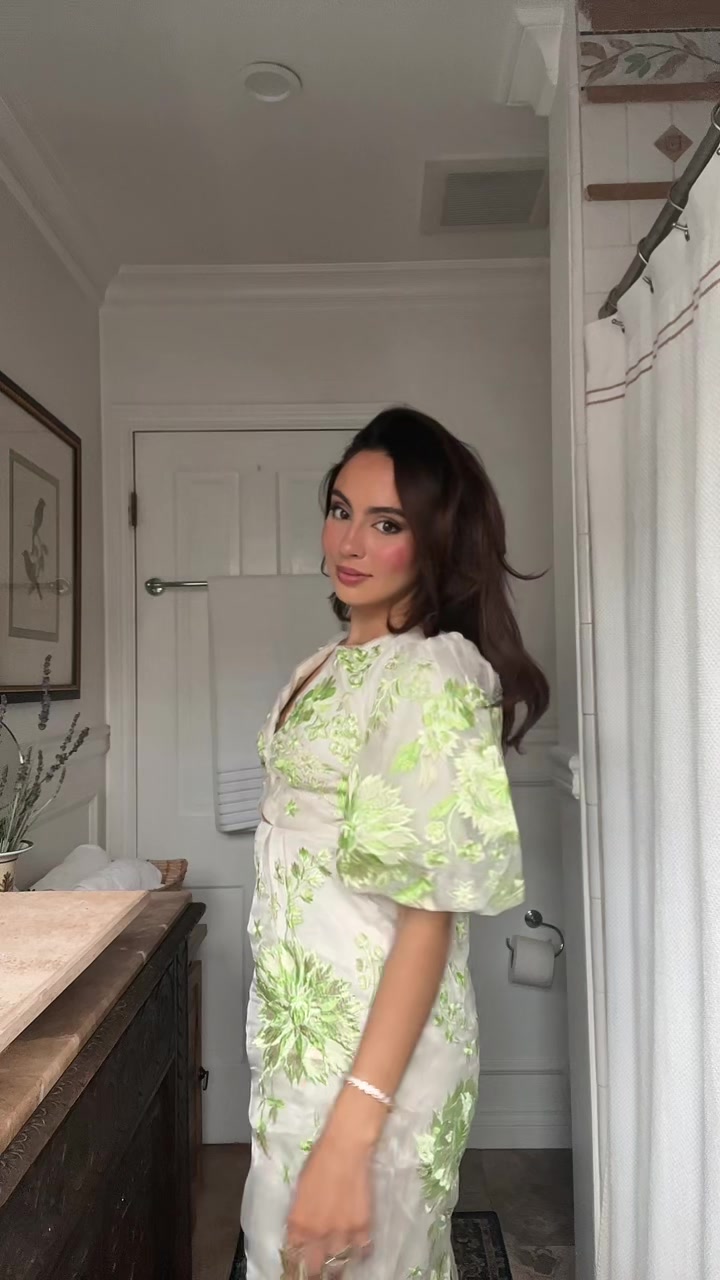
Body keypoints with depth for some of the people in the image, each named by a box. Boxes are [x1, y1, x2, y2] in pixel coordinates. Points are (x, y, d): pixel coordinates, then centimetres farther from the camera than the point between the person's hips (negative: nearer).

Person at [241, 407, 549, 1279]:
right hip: (301, 1030, 9)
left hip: (375, 1050, -8)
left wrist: (352, 1133, -25)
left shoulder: (432, 674, -20)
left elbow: (430, 910, -23)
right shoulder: (332, 663, 7)